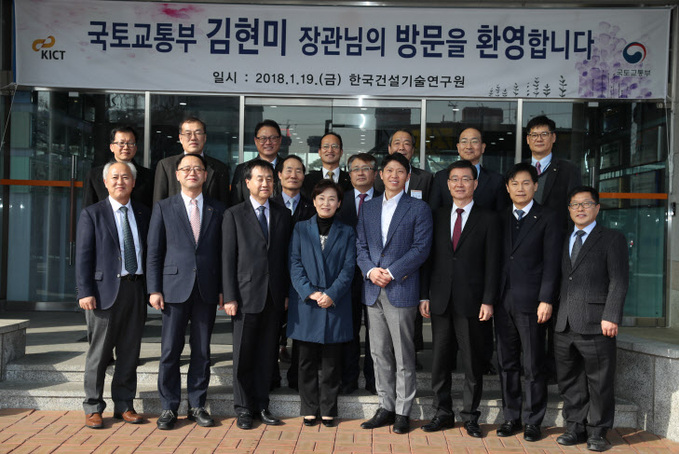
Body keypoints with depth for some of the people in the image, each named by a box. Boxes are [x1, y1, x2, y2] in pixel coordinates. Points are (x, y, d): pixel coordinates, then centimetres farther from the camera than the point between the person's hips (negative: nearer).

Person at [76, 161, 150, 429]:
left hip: (136, 289, 4)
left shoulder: (144, 214, 12)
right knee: (99, 352, 3)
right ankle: (93, 408, 15)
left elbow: (150, 252, 12)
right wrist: (85, 292, -12)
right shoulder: (92, 214, 1)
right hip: (106, 289, -3)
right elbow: (83, 256, -4)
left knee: (130, 352, 10)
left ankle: (124, 405, 21)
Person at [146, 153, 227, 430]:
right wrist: (154, 289, -4)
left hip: (207, 290, 2)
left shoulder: (218, 210, 9)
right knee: (170, 350, 2)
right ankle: (169, 408, 14)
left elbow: (223, 252, 8)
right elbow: (154, 252, 3)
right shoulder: (164, 208, 6)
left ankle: (197, 406, 18)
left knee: (202, 351, 8)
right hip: (175, 287, -1)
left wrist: (223, 289, 2)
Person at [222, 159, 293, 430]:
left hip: (275, 296, 3)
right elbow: (228, 258, -2)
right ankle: (243, 408, 17)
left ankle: (261, 405, 20)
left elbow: (287, 256, 10)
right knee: (243, 354, 4)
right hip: (247, 295, -2)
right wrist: (229, 297, -8)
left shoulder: (284, 215, 10)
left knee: (267, 353, 9)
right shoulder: (234, 215, 2)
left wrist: (288, 293, 4)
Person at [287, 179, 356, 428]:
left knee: (331, 361, 4)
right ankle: (309, 409, 15)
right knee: (307, 359, 4)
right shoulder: (301, 229, 9)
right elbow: (295, 264, 2)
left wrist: (331, 294, -13)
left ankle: (328, 410, 14)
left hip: (335, 304, 0)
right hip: (306, 305, 0)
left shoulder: (347, 233, 9)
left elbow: (348, 268, 1)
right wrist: (310, 292, -12)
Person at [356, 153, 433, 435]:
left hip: (401, 290, -4)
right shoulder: (368, 208, 15)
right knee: (379, 353, 10)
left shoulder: (419, 209, 0)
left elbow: (421, 248, -8)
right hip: (373, 291, 5)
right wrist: (370, 270, -8)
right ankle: (385, 407, 21)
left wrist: (391, 272, -14)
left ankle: (403, 412, 11)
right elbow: (361, 245, 11)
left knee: (403, 356, 1)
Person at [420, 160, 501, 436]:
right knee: (439, 360, 9)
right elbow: (428, 258, 10)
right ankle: (443, 413, 21)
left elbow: (492, 264, -2)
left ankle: (470, 416, 17)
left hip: (471, 301, -3)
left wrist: (488, 301, -9)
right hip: (440, 300, 3)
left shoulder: (488, 219, 2)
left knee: (473, 362, 4)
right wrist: (424, 296, 3)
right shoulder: (437, 217, 10)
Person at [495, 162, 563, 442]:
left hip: (530, 302, -4)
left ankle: (533, 421, 13)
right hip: (503, 301, 4)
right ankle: (511, 417, 21)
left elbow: (551, 262, -5)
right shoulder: (501, 219, 13)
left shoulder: (547, 219, 0)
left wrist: (546, 300, -12)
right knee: (507, 364, 10)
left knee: (533, 366, 2)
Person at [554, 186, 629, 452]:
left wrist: (611, 316, -15)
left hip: (595, 325, -5)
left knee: (599, 382, 2)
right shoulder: (564, 242, 19)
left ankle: (597, 432, 14)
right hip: (565, 325, 5)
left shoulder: (612, 240, 2)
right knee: (569, 381, 10)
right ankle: (575, 427, 21)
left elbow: (619, 282, -5)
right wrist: (556, 315, 11)